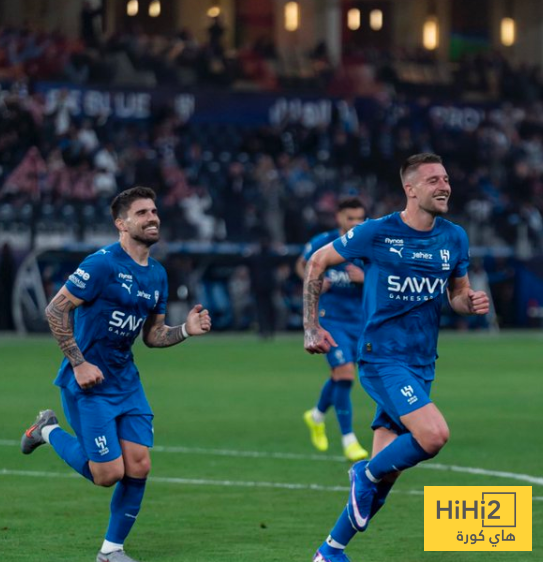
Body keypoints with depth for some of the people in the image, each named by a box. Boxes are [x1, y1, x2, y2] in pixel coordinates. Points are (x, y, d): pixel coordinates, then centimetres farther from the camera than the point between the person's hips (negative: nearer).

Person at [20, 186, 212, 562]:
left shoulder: (157, 274, 8)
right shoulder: (103, 264, -17)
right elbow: (55, 310, -16)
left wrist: (186, 330, -4)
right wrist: (79, 363, -18)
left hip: (125, 380, 7)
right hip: (88, 382, -7)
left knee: (139, 466, -2)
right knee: (108, 473, -7)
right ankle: (49, 431, 20)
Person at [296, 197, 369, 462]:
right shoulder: (322, 243, -8)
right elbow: (301, 265, 11)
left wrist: (364, 278, -23)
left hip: (358, 320, 4)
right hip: (329, 318, -3)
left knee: (340, 376, 16)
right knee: (344, 373, -17)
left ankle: (316, 416, 47)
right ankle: (348, 439, -8)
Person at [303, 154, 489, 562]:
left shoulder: (454, 238, 6)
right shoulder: (376, 233, -8)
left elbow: (457, 294, 19)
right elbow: (317, 263, 3)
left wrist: (472, 302, -6)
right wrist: (311, 327, 1)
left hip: (421, 367, 6)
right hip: (383, 358, -6)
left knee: (384, 474, 5)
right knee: (434, 435, -26)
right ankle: (366, 475, 1)